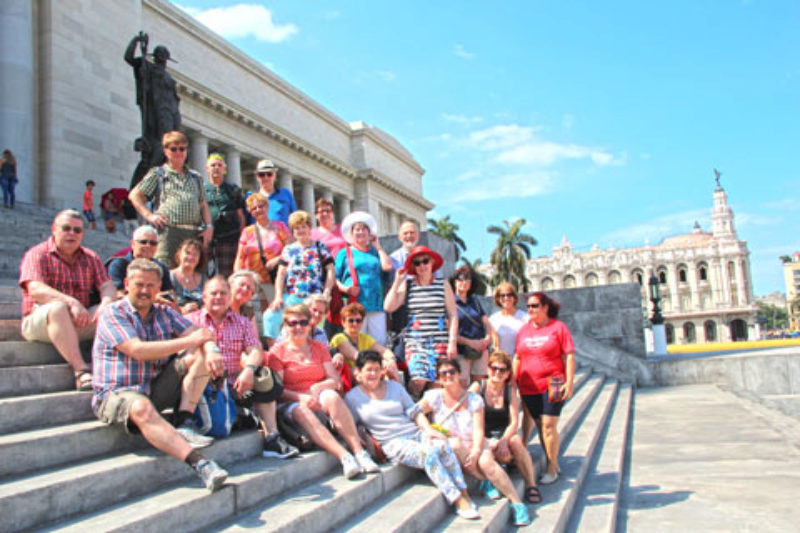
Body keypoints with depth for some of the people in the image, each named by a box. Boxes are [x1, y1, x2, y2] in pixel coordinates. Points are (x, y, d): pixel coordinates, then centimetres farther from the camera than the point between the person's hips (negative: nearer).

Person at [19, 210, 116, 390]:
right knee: (57, 308, -36)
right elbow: (36, 290, -18)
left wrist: (104, 306, -22)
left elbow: (107, 287, 2)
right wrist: (72, 303, -32)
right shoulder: (38, 255, -1)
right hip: (38, 321, -4)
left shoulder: (91, 258, 14)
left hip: (80, 322, 5)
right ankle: (80, 370, -40)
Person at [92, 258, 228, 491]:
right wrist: (188, 341, -20)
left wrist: (210, 351, -25)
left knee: (200, 356, -10)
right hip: (117, 394, -5)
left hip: (157, 389, 6)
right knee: (141, 407, -39)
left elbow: (199, 334, 0)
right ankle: (199, 464, -47)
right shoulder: (112, 313, -5)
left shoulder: (165, 313, 13)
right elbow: (138, 350, -20)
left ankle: (182, 424, -21)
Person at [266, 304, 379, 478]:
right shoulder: (278, 351, 6)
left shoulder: (319, 348, 18)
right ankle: (345, 457, -49)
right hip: (291, 404, -2)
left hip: (318, 398, 3)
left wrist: (317, 388, -12)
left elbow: (334, 380, 9)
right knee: (302, 412, -36)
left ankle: (359, 451, -40)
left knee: (332, 396, -31)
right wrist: (301, 398, -21)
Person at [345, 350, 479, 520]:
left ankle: (464, 495, -26)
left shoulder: (394, 387, 17)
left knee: (442, 445, -29)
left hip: (417, 432, 4)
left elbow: (414, 412, 13)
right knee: (429, 454, -32)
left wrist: (428, 429, -4)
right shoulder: (352, 397, 7)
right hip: (394, 443, -4)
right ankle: (458, 502, -29)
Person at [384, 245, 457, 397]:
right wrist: (397, 282, 0)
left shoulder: (443, 285, 7)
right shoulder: (407, 285, 8)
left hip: (439, 341, 1)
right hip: (414, 341, 0)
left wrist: (452, 342, -2)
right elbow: (388, 307, -3)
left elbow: (453, 314, 5)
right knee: (419, 380, -18)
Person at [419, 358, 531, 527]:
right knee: (454, 443, -34)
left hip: (474, 446, 0)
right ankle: (489, 482, -18)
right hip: (448, 450, 0)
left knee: (486, 461, -31)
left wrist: (476, 451, -24)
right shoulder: (435, 397, 0)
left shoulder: (474, 399, 2)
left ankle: (517, 503, -23)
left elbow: (478, 431, -7)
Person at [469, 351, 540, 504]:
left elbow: (514, 422, -3)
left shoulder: (511, 390, 6)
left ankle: (531, 485, -23)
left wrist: (504, 440, -22)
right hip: (483, 439, -3)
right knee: (503, 454, -34)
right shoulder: (477, 387, 0)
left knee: (516, 440, -31)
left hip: (505, 435, 3)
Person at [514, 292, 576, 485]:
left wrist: (569, 383, -10)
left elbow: (569, 356, -4)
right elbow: (517, 358, 15)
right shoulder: (524, 330, 11)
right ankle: (553, 464, 21)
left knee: (549, 426, -7)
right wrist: (513, 381, 9)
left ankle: (552, 469, 5)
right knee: (540, 426, 9)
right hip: (528, 387, 4)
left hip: (553, 385, -4)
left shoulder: (558, 327, -1)